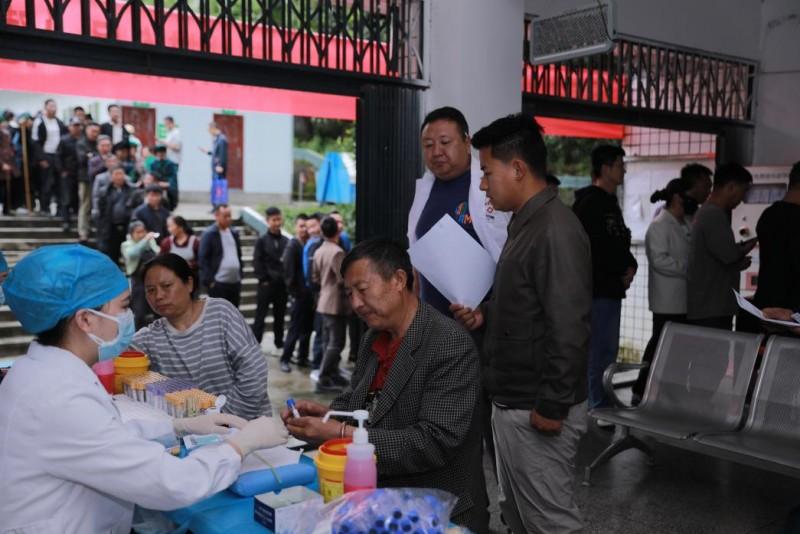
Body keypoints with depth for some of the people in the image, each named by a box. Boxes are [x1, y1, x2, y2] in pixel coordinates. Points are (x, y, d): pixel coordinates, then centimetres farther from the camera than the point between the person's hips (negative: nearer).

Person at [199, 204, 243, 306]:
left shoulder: (234, 233, 13)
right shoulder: (209, 234, -6)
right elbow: (203, 260, -9)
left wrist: (240, 275, 14)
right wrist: (209, 281, -14)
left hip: (235, 282, 6)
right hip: (218, 283, -6)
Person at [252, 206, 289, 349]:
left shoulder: (286, 241, 6)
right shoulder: (262, 240, -2)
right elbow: (257, 262, -6)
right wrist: (263, 279, -11)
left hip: (282, 284, 3)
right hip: (267, 284, -3)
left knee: (280, 316, 13)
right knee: (260, 316, 1)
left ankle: (279, 343, 24)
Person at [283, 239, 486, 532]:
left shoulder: (451, 345, -19)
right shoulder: (374, 337, 7)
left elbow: (435, 443, -24)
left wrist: (341, 433, -25)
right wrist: (326, 413, -6)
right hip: (377, 497, 7)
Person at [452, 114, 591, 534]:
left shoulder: (555, 230, -20)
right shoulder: (526, 223, 12)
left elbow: (568, 329, -24)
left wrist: (552, 407, -21)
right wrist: (486, 315, 4)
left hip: (536, 409, -10)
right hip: (511, 403, 10)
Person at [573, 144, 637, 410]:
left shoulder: (610, 202, 19)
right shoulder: (589, 203, -12)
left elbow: (620, 241, 24)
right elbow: (596, 249, -19)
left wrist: (629, 266, 5)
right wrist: (623, 270, -9)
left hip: (611, 288, 10)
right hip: (596, 288, -10)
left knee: (607, 349, 14)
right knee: (601, 350, -7)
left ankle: (601, 405, 22)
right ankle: (599, 410, 0)